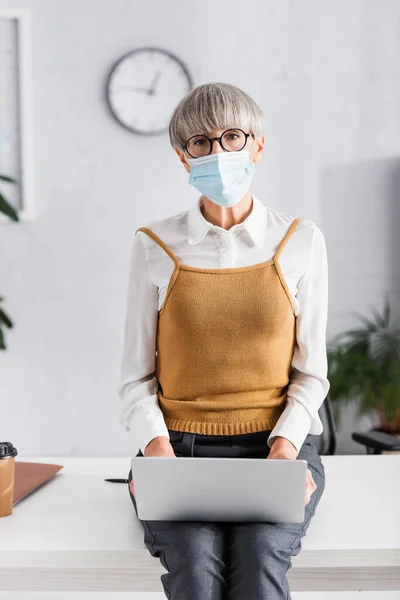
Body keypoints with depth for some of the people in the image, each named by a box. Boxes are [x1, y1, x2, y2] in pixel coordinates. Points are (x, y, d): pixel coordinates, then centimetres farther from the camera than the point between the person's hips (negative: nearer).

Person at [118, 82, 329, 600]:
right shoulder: (154, 246, 4)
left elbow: (311, 372, 6)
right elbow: (136, 376, 5)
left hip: (275, 445, 0)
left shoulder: (300, 242, 5)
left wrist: (286, 443, -11)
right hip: (179, 446, 0)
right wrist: (155, 444, -13)